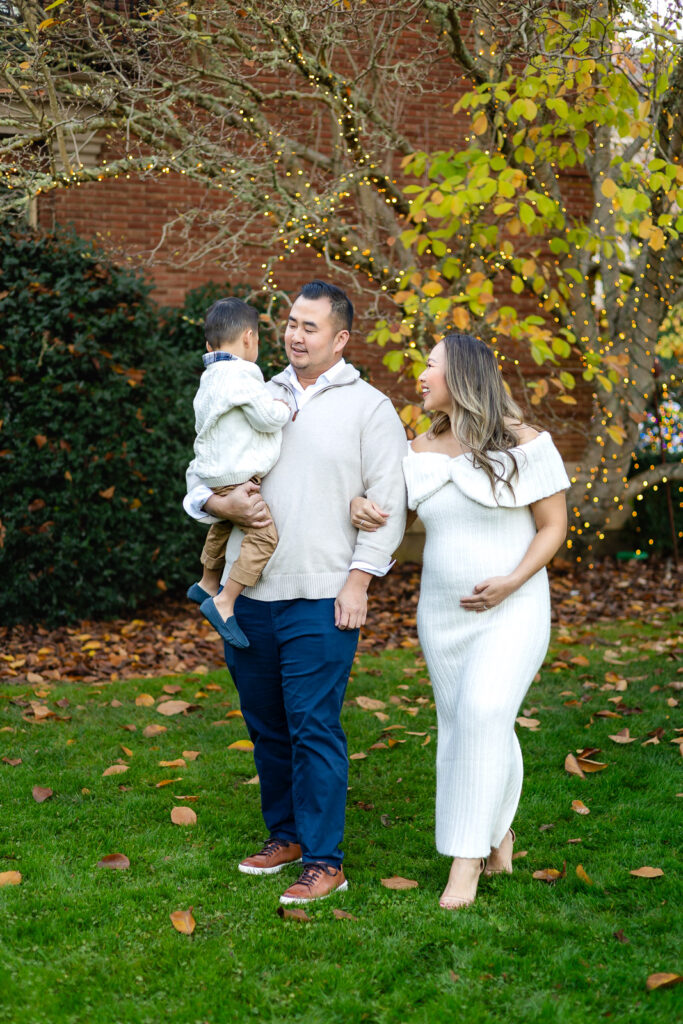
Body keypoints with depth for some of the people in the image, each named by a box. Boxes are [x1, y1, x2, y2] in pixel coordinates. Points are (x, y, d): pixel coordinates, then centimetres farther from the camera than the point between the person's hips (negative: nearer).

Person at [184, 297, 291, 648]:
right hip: (234, 479, -11)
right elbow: (267, 417, -19)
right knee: (264, 534, -17)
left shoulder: (211, 377, 12)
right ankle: (223, 604, -17)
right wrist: (284, 407, 1)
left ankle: (207, 583, 51)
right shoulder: (240, 374, -19)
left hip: (216, 475, 11)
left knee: (224, 525, 32)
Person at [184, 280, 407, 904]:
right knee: (266, 724, 13)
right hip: (250, 594, 5)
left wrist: (359, 582, -11)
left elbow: (388, 502, -4)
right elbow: (200, 481, 16)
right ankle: (285, 834, 29)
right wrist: (223, 504, -7)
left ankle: (324, 860, 2)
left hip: (321, 600, -5)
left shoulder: (369, 407, 0)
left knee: (314, 728, -6)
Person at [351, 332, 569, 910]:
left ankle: (467, 856, -13)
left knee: (483, 714, -21)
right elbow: (382, 505, 11)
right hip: (443, 613, 5)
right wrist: (358, 508, -14)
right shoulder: (422, 450, 4)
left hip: (512, 610, -5)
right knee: (467, 727, 9)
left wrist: (512, 582, -20)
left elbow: (554, 525, -6)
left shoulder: (525, 444, -9)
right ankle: (500, 829, 31)